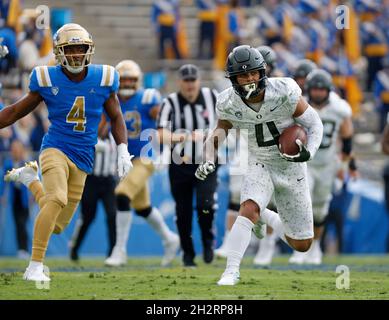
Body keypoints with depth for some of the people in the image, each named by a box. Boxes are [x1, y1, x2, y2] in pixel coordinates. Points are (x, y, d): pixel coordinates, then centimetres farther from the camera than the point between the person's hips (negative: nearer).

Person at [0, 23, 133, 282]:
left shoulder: (103, 79, 0)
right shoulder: (48, 79, -4)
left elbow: (116, 117, 13)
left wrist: (123, 151, 0)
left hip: (83, 160, 3)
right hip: (56, 149, -3)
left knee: (57, 225, 6)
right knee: (58, 199, -32)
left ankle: (31, 179, 31)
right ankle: (35, 267, -23)